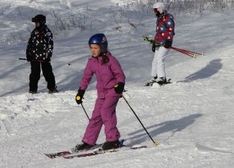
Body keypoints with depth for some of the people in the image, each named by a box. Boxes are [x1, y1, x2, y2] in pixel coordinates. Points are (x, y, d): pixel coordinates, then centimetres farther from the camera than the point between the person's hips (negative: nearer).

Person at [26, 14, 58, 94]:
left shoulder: (48, 33, -3)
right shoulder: (34, 32, 7)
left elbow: (50, 45, -4)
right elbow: (30, 43, 12)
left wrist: (48, 56, -11)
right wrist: (28, 54, 4)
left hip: (44, 57, -3)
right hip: (34, 57, 3)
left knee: (48, 73, 0)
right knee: (34, 74, 5)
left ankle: (52, 88, 11)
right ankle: (33, 89, 12)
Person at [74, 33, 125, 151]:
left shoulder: (110, 60, -11)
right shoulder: (91, 62, 6)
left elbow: (120, 74, -10)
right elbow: (86, 77, 15)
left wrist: (120, 85, -27)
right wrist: (80, 92, 15)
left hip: (113, 89, -6)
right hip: (101, 91, 6)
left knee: (106, 111, -21)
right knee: (96, 115, 4)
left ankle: (113, 139, -16)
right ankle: (88, 141, 10)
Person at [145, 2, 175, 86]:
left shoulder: (168, 18, -5)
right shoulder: (159, 19, 23)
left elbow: (171, 30, -12)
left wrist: (168, 40, -20)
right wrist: (154, 43, 23)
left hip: (165, 43, -9)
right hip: (159, 43, 9)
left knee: (159, 59, -17)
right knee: (155, 60, 7)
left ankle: (162, 78, -16)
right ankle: (154, 78, 12)